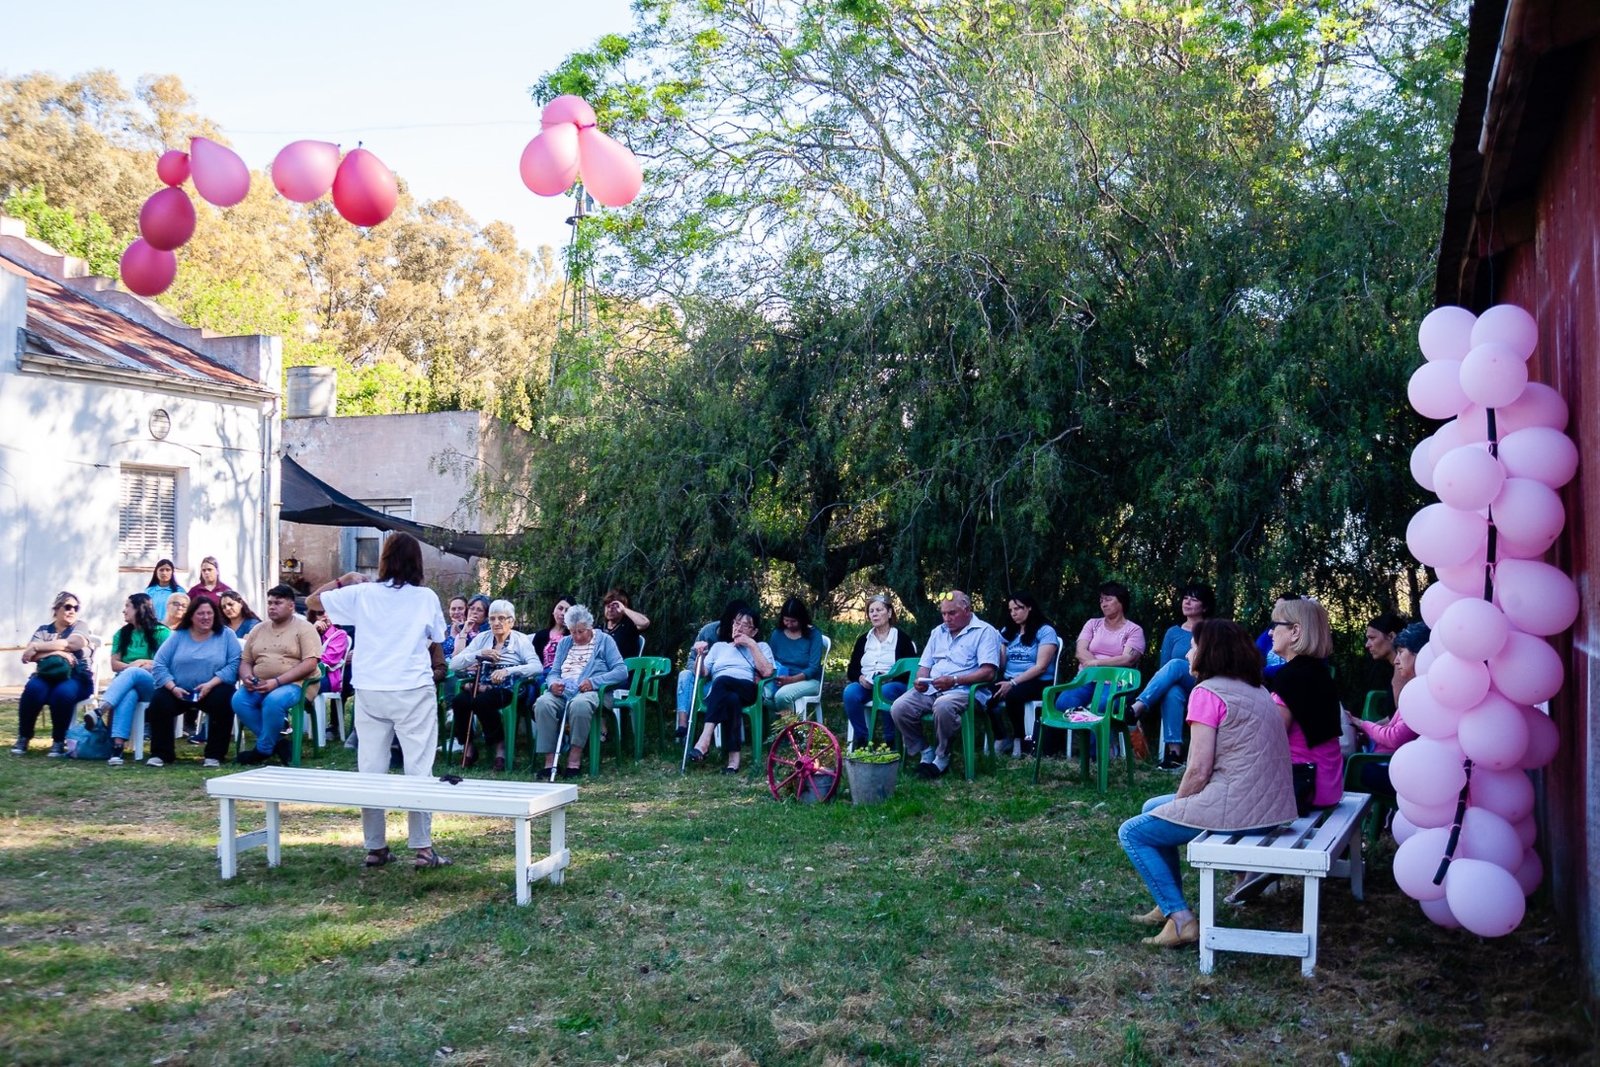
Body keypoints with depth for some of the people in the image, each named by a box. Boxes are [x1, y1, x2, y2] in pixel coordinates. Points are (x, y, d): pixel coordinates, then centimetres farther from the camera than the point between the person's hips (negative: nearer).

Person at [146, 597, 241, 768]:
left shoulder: (226, 635, 5)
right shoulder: (178, 636, 10)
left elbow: (234, 664, -8)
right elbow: (159, 665, 1)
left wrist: (211, 684, -21)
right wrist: (173, 687, -15)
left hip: (212, 691, -2)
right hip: (178, 692, 2)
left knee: (223, 700, -32)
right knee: (159, 701, -26)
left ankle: (214, 755, -18)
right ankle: (160, 754, -10)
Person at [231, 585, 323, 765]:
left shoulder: (304, 629, -2)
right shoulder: (258, 630, 17)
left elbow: (310, 664, -13)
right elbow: (245, 661, 18)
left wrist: (277, 681, -22)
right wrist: (247, 677, -8)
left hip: (294, 684, -6)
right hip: (259, 685, 6)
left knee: (273, 701, -36)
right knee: (239, 700, -25)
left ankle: (264, 749, -14)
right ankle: (277, 742, -13)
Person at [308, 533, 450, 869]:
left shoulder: (361, 593, 1)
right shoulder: (427, 597, -2)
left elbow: (312, 600, 11)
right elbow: (436, 641, 8)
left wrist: (344, 580, 22)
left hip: (371, 692, 2)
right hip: (414, 692, -2)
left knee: (371, 771, 9)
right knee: (419, 769, 1)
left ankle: (375, 848, 13)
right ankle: (423, 848, 0)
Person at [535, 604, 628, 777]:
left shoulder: (604, 641, 11)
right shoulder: (564, 643, 26)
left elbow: (621, 671, 0)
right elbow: (554, 672, 21)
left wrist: (593, 682, -13)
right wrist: (553, 684, -5)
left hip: (590, 692, -4)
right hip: (561, 691, 4)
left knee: (579, 704, -41)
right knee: (543, 703, -32)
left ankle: (575, 758, -31)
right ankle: (550, 760, -32)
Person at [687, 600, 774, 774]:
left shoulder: (761, 647, 23)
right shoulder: (719, 646, 29)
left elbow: (767, 672, 2)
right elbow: (702, 674, 17)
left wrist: (752, 645, 2)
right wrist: (700, 656, -2)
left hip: (747, 691, -2)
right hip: (717, 694, 2)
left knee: (722, 681, -37)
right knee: (731, 700, -38)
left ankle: (705, 739, -48)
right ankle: (734, 756, -46)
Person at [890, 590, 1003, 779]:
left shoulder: (984, 632, 0)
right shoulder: (938, 632, 23)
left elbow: (988, 672, -12)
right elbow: (925, 664, 22)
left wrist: (954, 680, -21)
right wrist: (920, 680, -3)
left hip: (962, 690, -6)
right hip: (929, 689, 6)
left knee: (943, 706, -39)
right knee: (898, 708, -20)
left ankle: (941, 758, -17)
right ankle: (925, 753, -3)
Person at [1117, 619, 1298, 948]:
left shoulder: (1207, 692, -11)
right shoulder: (1257, 691, 15)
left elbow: (1198, 770, -15)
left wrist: (1176, 805, 4)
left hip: (1235, 808, -9)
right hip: (1270, 807, 9)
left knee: (1132, 833, 7)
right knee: (1152, 808, 26)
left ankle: (1181, 920, -2)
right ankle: (1169, 905, 29)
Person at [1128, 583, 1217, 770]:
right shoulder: (1173, 633, 18)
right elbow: (1163, 668, 12)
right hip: (1179, 688, 2)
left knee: (1176, 665, -34)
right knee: (1172, 693, -38)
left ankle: (1135, 710, -52)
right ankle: (1174, 752, -47)